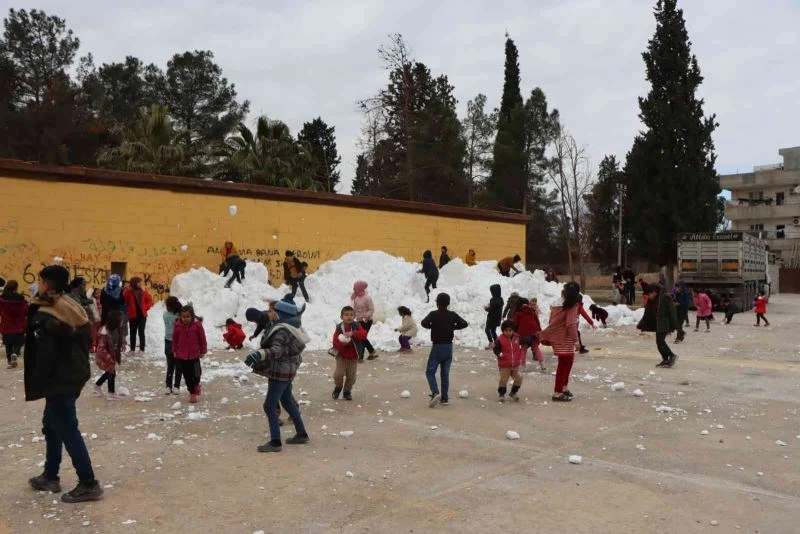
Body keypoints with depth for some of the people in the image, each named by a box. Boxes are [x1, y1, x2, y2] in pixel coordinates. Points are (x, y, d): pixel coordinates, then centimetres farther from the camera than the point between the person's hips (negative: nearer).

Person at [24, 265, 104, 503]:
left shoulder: (45, 316, -19)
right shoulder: (72, 308, 8)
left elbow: (44, 356, -20)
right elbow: (85, 341, 13)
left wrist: (35, 387, -11)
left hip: (59, 381, -9)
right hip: (74, 375, 9)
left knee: (67, 431, -2)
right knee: (52, 425, 21)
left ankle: (88, 484, 2)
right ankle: (50, 476, 32)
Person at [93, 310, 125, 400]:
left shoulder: (117, 329, -6)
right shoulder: (105, 333, -31)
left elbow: (121, 337, 17)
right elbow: (101, 349, -29)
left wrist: (123, 344, -3)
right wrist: (110, 359, -30)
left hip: (113, 355, 9)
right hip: (104, 357, -8)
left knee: (109, 372, 21)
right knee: (112, 373, -5)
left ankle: (97, 385, 45)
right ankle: (112, 394, 9)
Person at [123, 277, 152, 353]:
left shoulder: (144, 292, 2)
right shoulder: (128, 292, -4)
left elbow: (149, 301, 7)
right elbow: (124, 301, -6)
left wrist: (145, 307, -3)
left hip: (142, 315, 1)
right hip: (132, 315, -1)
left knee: (141, 333, 2)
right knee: (133, 333, 9)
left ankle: (142, 349, 6)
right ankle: (132, 349, 17)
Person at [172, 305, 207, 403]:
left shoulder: (197, 325, -11)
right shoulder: (178, 326, -6)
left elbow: (202, 338, -3)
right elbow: (175, 339, 6)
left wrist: (203, 351, 1)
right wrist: (174, 350, 8)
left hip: (194, 355, -1)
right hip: (181, 355, 2)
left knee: (195, 373, 8)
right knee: (187, 375, 7)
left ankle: (196, 384, 41)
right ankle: (192, 393, 21)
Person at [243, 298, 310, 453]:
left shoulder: (281, 330, -21)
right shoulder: (286, 327, 9)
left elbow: (276, 350, -34)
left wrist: (259, 354, -49)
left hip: (280, 373, -11)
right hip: (286, 370, 11)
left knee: (269, 406, -7)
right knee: (287, 402, 21)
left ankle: (275, 442, -5)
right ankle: (301, 434, 29)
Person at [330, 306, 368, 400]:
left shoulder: (356, 326, -7)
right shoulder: (339, 328, -10)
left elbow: (364, 334, -25)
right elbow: (335, 342, -12)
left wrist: (352, 334, -37)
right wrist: (342, 344, -34)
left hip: (353, 356, 1)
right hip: (341, 355, -1)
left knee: (351, 375, 7)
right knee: (339, 373, -9)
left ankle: (347, 391, 28)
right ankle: (338, 387, 20)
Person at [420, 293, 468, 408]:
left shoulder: (434, 314, -9)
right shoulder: (453, 315, 2)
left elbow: (424, 323, -22)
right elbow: (464, 323, 3)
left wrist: (432, 326, -3)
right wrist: (453, 327, 9)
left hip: (437, 347, -4)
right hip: (449, 347, 4)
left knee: (430, 372, 2)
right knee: (445, 373, 11)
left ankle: (435, 393, -17)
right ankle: (445, 398, 11)